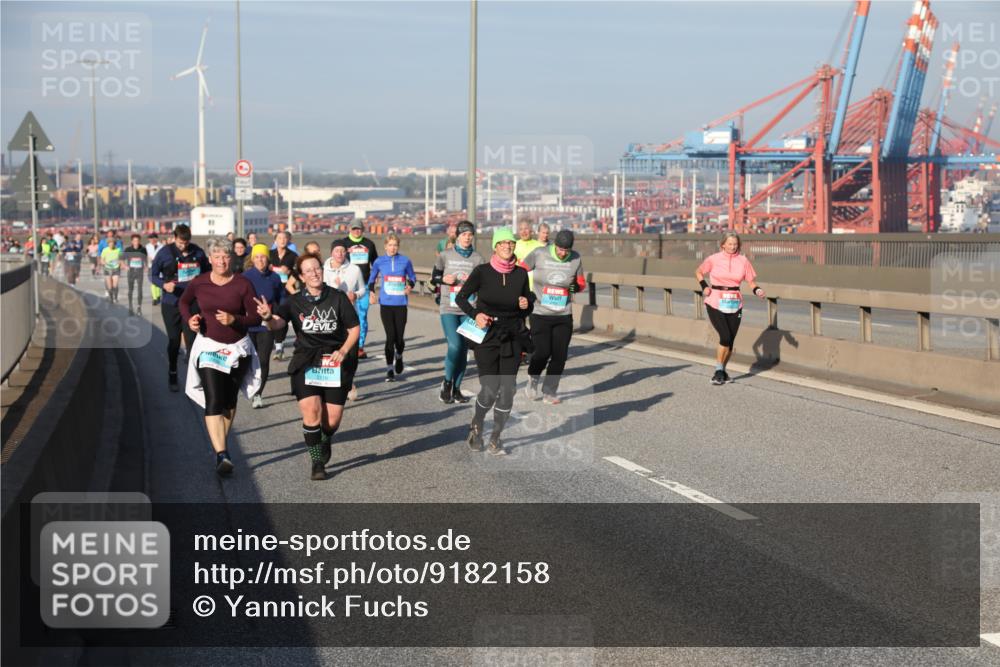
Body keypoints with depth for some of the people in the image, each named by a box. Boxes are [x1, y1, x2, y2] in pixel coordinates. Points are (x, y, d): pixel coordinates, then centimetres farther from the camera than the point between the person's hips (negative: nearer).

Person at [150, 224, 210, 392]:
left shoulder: (198, 252, 0)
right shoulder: (165, 252, -7)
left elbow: (207, 272, 14)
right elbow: (153, 274, -3)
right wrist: (164, 285, -21)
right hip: (171, 304, -1)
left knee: (192, 340, -3)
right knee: (173, 341, 8)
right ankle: (172, 376, 22)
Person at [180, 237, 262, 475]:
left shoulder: (243, 284, -8)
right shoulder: (198, 283, -4)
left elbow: (256, 318, -7)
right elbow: (184, 302, 16)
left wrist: (234, 319, -23)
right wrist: (189, 319, -4)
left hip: (238, 348, 1)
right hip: (209, 347, -1)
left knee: (229, 400, 15)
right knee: (213, 401, -14)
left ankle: (221, 444, 36)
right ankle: (222, 455, -19)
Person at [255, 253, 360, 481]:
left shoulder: (338, 298, -2)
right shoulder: (295, 302, 0)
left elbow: (354, 329, 3)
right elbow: (277, 324, -16)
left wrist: (343, 351, -12)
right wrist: (268, 317, -39)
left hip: (335, 363, 0)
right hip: (306, 362, 0)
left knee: (332, 419, 1)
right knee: (311, 411, -16)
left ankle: (326, 441, 38)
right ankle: (317, 462, 1)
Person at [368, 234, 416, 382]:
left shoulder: (405, 261, 2)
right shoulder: (379, 261, 3)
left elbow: (412, 277, 13)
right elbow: (372, 278, 16)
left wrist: (410, 286, -6)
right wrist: (372, 293, 2)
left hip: (401, 303, 0)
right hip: (385, 304, 0)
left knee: (399, 337, 0)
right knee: (390, 336, -8)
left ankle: (399, 357, 34)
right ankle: (389, 369, 2)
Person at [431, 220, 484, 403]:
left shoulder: (477, 258, 5)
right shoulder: (445, 255, 3)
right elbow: (433, 278, 10)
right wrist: (444, 280, -9)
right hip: (449, 308, -2)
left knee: (464, 349, 5)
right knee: (455, 345, -16)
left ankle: (456, 388, 18)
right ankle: (447, 382, 6)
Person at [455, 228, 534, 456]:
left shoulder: (521, 273, 2)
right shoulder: (482, 271, -7)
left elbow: (527, 310, 12)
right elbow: (461, 297, 0)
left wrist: (527, 305, -11)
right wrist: (476, 314, -16)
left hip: (512, 337, 3)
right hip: (486, 336, -3)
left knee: (507, 389, 0)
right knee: (490, 389, -7)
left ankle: (495, 439, 14)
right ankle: (476, 425, 23)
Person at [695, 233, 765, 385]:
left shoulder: (743, 261, 2)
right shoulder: (713, 259, -2)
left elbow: (752, 282, 5)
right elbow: (698, 272, 13)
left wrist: (758, 290, -14)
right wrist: (704, 286, -1)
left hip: (734, 305, 3)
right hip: (715, 303, -3)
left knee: (730, 340, 5)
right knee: (726, 336, -15)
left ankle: (721, 372, 23)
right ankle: (718, 371, -2)